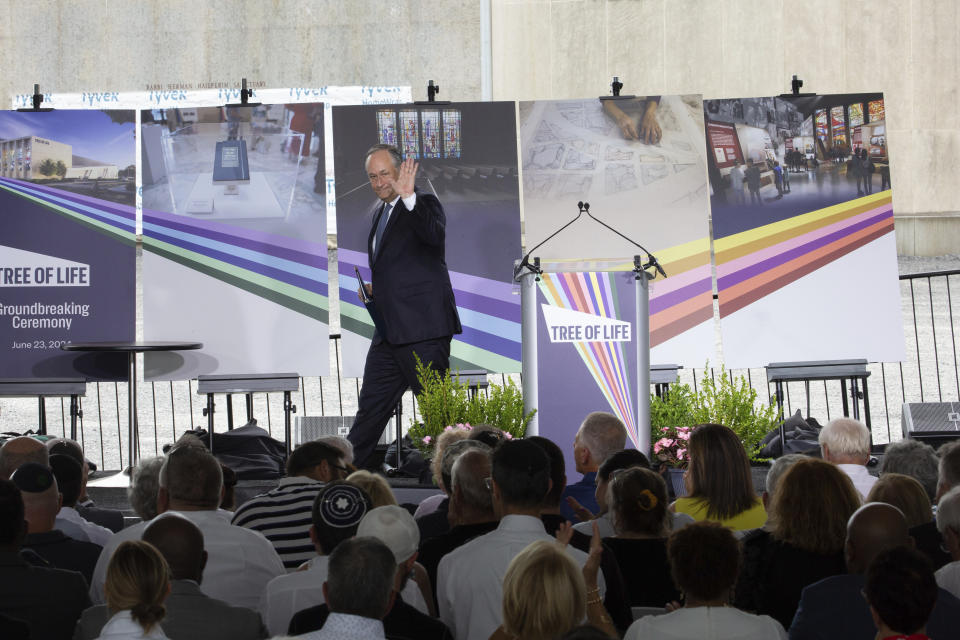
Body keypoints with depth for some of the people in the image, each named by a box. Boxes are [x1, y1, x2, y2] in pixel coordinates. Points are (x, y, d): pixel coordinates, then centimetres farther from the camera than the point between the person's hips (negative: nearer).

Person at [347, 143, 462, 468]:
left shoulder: (424, 204, -7)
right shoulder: (382, 213, 19)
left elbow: (435, 235, -31)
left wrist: (408, 197, -41)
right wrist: (375, 288, 14)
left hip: (422, 330, -9)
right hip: (389, 332, 9)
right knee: (371, 405, 14)